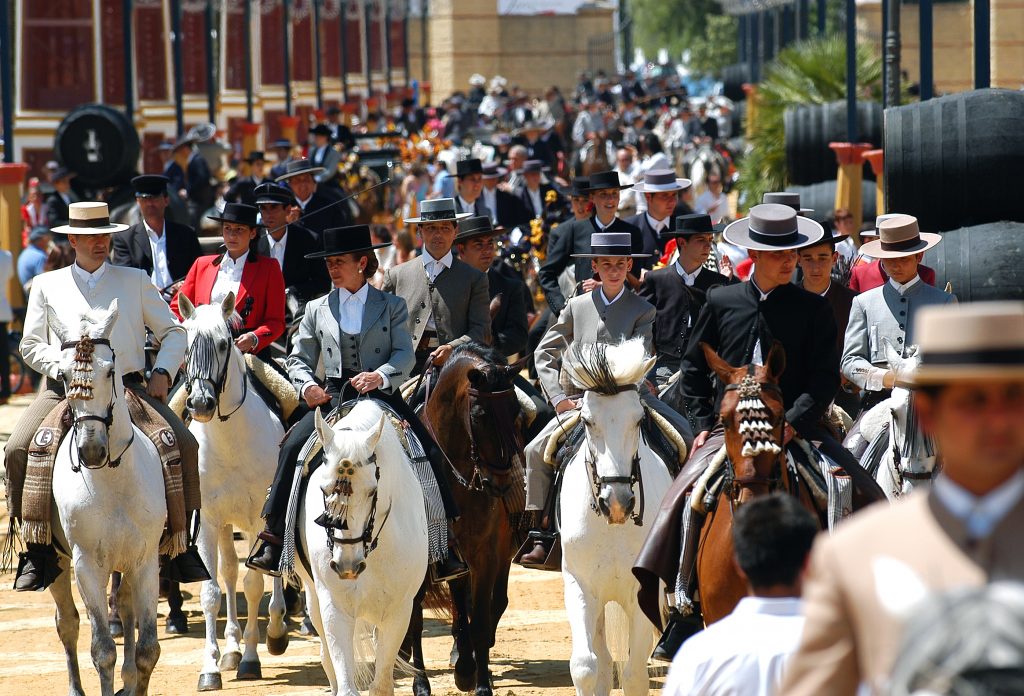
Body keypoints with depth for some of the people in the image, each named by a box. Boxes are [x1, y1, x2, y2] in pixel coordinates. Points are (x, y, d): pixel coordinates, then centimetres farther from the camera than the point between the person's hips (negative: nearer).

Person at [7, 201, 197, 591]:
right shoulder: (47, 285, 16)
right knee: (18, 450, -25)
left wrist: (162, 373, 0)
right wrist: (61, 367, -8)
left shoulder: (135, 281, 17)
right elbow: (30, 345, 11)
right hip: (65, 387, 0)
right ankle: (37, 547, -14)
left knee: (184, 445, -21)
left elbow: (172, 332, 18)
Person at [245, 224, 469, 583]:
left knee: (427, 454, -20)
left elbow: (405, 355, -3)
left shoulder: (392, 306, 9)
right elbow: (299, 358, 15)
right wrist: (307, 386, -7)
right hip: (331, 400, 1)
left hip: (382, 397, -1)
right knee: (293, 446, -24)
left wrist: (380, 376, -23)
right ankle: (273, 537, -16)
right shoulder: (317, 309, 15)